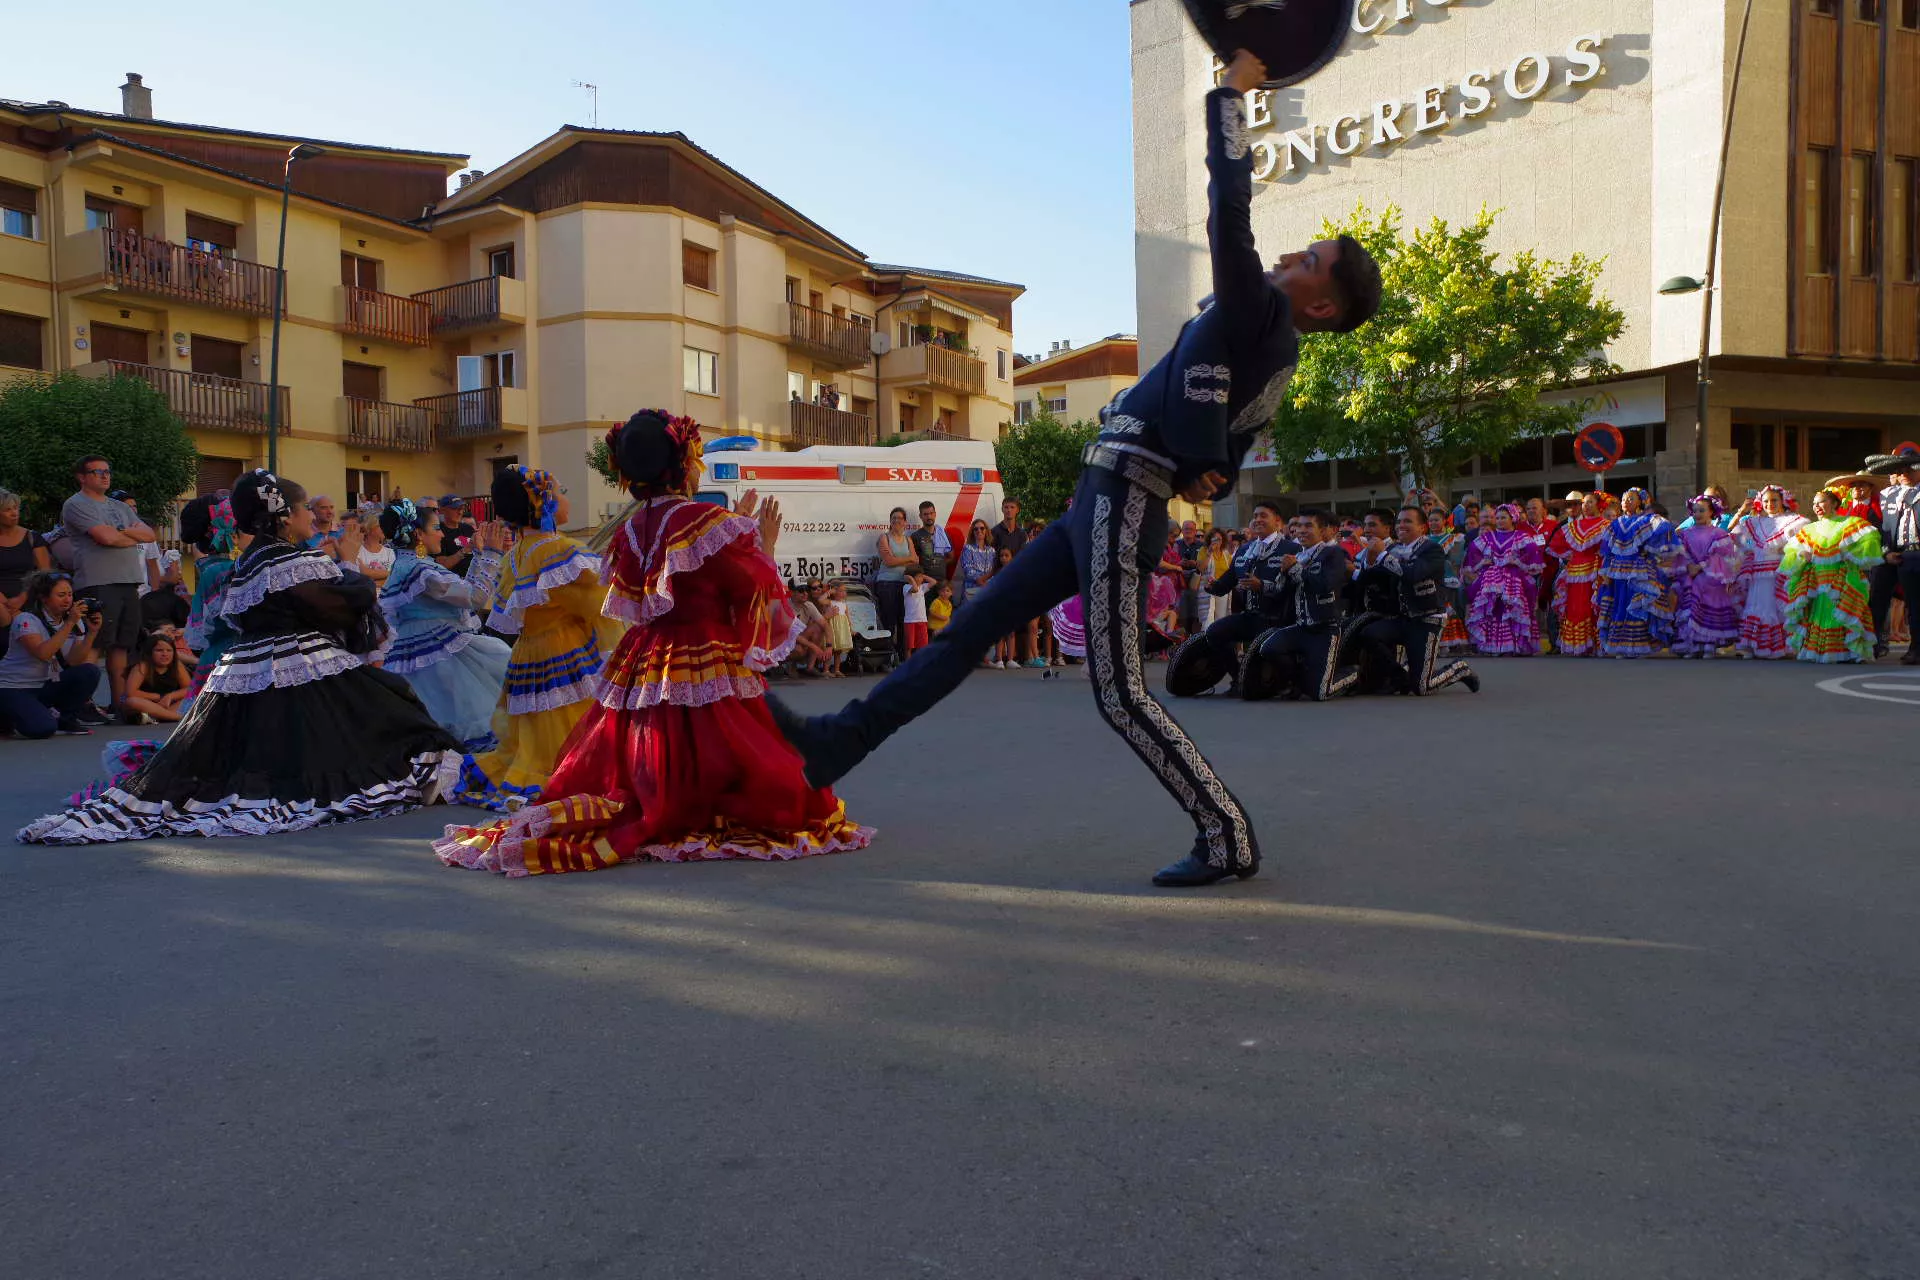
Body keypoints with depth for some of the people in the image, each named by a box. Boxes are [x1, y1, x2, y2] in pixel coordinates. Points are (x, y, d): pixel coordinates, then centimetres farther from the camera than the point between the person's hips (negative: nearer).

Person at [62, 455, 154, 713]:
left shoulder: (121, 507, 23)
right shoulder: (76, 505, -1)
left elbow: (150, 535, 12)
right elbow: (106, 537, -13)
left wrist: (122, 531, -4)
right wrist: (134, 537, 5)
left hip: (128, 584, 7)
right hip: (97, 583, -7)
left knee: (121, 646, 7)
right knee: (95, 647, -9)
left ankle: (118, 702, 11)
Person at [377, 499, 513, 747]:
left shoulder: (406, 565, 14)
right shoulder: (417, 570, -19)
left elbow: (462, 591, 17)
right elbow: (476, 597, -21)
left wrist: (481, 554, 19)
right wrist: (491, 553, -14)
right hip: (439, 658, -11)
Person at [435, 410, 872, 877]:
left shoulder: (630, 531, 10)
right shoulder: (708, 521, -10)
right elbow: (758, 588, -5)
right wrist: (765, 544, 15)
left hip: (641, 668, 7)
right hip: (707, 671, -7)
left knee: (646, 793, 16)